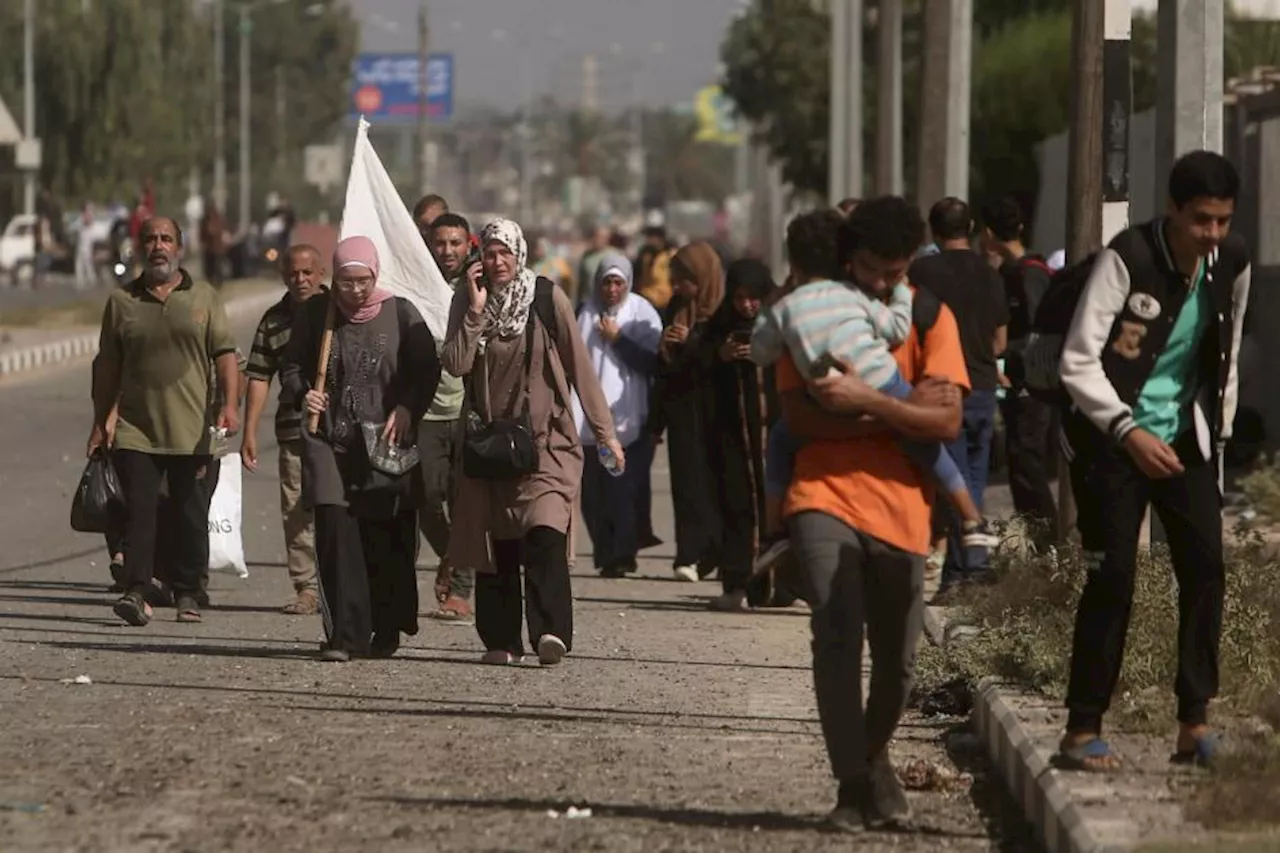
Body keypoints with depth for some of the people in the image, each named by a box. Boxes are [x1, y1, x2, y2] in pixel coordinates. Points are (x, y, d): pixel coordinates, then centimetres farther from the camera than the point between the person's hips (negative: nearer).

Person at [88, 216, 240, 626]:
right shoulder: (121, 301, 9)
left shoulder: (204, 299, 8)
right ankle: (136, 591, -16)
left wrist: (230, 405, -12)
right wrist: (100, 423, 11)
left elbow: (224, 355, 2)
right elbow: (107, 367, 13)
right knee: (139, 510, -10)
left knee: (191, 515, 3)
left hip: (192, 431, 0)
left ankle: (188, 593, 12)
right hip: (135, 430, 0)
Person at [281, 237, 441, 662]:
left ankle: (387, 632, 22)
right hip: (329, 440, 0)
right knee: (336, 535, -12)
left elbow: (427, 368, 5)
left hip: (386, 444, 0)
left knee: (387, 541, 5)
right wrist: (302, 395, -8)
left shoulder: (399, 313, 1)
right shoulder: (315, 313, 4)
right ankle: (345, 636, -13)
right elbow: (292, 366, 13)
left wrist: (406, 409, -10)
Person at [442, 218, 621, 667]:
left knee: (545, 534, -20)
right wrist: (476, 310, -15)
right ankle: (500, 641, 11)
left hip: (545, 440, -3)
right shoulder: (466, 301, 4)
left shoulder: (548, 298, -3)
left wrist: (604, 431, 1)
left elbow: (580, 366, 1)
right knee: (494, 545, 3)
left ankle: (551, 632, -29)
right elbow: (455, 364, -7)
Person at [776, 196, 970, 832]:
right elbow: (798, 414, -7)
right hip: (825, 496, -1)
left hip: (900, 507, 1)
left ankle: (873, 756, 36)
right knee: (836, 636, -18)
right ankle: (852, 785, -12)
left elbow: (947, 420, -8)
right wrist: (899, 410, -12)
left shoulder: (929, 317, 3)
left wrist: (865, 400, -18)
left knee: (897, 660, 7)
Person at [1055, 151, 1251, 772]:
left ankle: (1194, 724, -3)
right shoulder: (1127, 257, -17)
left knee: (1205, 568, -7)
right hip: (1113, 440, -5)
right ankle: (1083, 728, -1)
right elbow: (1078, 360, -18)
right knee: (1113, 577, -9)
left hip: (1186, 439, 5)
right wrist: (1129, 431, -26)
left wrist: (1218, 435, 11)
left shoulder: (1231, 264, 0)